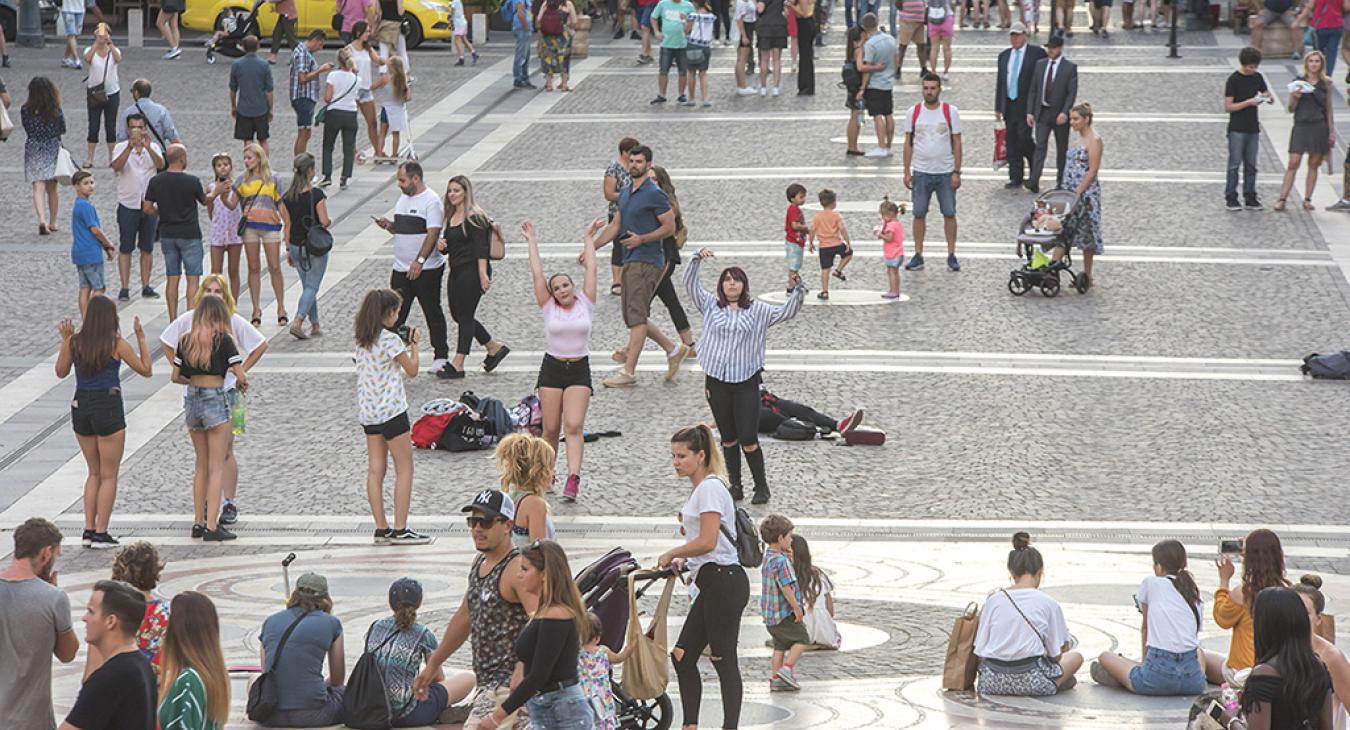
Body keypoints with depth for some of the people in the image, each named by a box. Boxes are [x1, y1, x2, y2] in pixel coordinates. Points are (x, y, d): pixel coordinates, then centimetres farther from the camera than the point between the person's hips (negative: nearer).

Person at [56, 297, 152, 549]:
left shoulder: (75, 342, 1)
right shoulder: (117, 344, -9)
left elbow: (61, 371, 14)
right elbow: (145, 370, 0)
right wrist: (140, 337, 4)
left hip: (80, 406, 4)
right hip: (108, 406, -4)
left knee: (94, 472, 18)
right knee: (109, 475, 5)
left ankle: (89, 530, 14)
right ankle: (100, 533, 2)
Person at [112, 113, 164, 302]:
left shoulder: (153, 147, 4)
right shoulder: (121, 148, -1)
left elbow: (160, 164, -16)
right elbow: (116, 166, -21)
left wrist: (148, 148, -34)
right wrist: (130, 147, -33)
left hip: (149, 204, 2)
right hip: (128, 205, -2)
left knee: (147, 248, 8)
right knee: (125, 248, -1)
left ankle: (146, 287, 16)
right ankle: (124, 288, 1)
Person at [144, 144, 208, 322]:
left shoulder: (155, 181, -3)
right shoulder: (192, 181, -13)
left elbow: (147, 208, -1)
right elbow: (204, 201, 3)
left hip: (167, 234, 4)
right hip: (189, 234, -4)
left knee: (172, 279, 9)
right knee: (192, 279, 0)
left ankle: (173, 320, 8)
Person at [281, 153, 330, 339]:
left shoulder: (287, 197, -2)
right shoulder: (316, 195, -17)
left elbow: (287, 225, 3)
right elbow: (324, 222, -15)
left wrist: (288, 250, 10)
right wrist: (329, 222, 9)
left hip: (296, 246, 5)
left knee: (307, 286, 17)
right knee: (312, 286, 0)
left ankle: (315, 326, 22)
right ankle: (297, 322, -16)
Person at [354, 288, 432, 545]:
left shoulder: (362, 341, 7)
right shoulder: (391, 340, -14)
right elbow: (412, 370, -6)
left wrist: (404, 344, 17)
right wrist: (413, 345, 7)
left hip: (368, 411, 7)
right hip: (391, 410, -7)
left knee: (375, 470, 7)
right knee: (404, 470, 0)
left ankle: (381, 529, 8)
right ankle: (400, 530, -3)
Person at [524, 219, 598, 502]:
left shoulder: (585, 304, 2)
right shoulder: (549, 308, 2)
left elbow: (591, 270, 4)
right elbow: (537, 274, 3)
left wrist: (588, 239, 9)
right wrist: (532, 242, 7)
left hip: (579, 370, -1)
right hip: (552, 368, 1)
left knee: (574, 426, -14)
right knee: (551, 428, 2)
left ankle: (573, 478, -24)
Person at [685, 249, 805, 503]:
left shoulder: (757, 310, 5)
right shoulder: (712, 306, 8)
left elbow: (787, 312, 0)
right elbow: (690, 285, 1)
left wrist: (798, 290, -16)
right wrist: (697, 260, -13)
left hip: (746, 382, -2)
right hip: (716, 381, 2)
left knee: (748, 439, -7)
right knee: (728, 439, 10)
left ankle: (761, 487, 7)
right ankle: (735, 486, 19)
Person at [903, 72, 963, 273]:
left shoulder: (950, 112, -4)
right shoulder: (914, 112, 1)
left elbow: (957, 143, -1)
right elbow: (908, 143, 6)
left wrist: (956, 172, -7)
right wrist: (907, 172, 2)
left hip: (946, 172, -1)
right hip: (921, 172, 1)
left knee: (949, 213, 2)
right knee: (919, 214, 4)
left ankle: (951, 255, 9)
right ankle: (918, 255, 11)